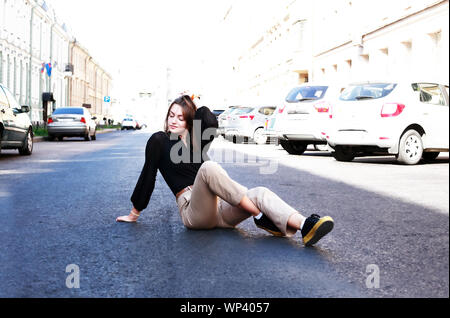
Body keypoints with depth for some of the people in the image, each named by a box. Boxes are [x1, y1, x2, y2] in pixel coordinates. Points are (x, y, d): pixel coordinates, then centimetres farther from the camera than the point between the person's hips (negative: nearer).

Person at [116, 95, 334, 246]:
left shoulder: (197, 140, 20)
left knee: (260, 193, -24)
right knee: (209, 167, -35)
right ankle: (261, 217, -34)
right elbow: (148, 175, 6)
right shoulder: (159, 141, 8)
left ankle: (306, 228, -49)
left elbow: (211, 124, -2)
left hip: (220, 208, 5)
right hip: (193, 211, -5)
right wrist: (134, 214, 8)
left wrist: (195, 107, 12)